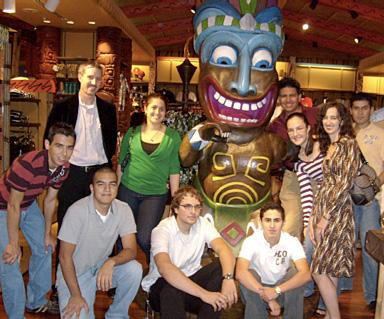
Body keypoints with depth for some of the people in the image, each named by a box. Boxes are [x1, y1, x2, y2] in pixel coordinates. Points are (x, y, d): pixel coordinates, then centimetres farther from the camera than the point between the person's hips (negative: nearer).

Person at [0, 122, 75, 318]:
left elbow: (50, 200, 0)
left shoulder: (63, 168, -15)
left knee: (44, 249, 14)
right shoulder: (27, 165, -38)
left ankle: (36, 302, 34)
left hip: (29, 204, 7)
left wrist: (48, 233, 6)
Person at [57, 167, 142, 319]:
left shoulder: (123, 210, -11)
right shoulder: (77, 211, -21)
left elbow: (131, 250, -12)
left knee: (134, 269, -23)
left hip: (102, 267, 4)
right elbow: (65, 256, -15)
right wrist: (76, 295, -16)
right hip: (74, 273, -3)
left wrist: (111, 262, -33)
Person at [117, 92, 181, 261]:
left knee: (144, 239, -6)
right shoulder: (133, 132, 3)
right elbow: (121, 162, 8)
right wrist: (115, 189, 5)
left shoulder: (173, 136, -1)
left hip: (156, 194, -2)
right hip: (128, 190, 2)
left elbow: (174, 169, 0)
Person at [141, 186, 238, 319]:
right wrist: (203, 293, -45)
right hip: (163, 285, -5)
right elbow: (164, 268, -38)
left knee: (221, 266, -21)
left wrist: (228, 278, -43)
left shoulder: (203, 224, -6)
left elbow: (224, 250, -21)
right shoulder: (162, 230, -21)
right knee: (172, 289, -39)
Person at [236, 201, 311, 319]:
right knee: (248, 275, -32)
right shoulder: (251, 241, -24)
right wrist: (267, 296, -41)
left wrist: (277, 290, -43)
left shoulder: (292, 241, -19)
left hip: (282, 290, 1)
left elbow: (305, 274, -31)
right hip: (257, 290, -1)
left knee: (295, 274, -29)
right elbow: (240, 273, -38)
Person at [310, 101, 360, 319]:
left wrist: (326, 217, -15)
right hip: (322, 211, 8)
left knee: (320, 271, -6)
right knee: (330, 270, 12)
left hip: (337, 213, -8)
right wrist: (313, 219, 9)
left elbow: (346, 183, -15)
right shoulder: (327, 146, 16)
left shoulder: (349, 144, -8)